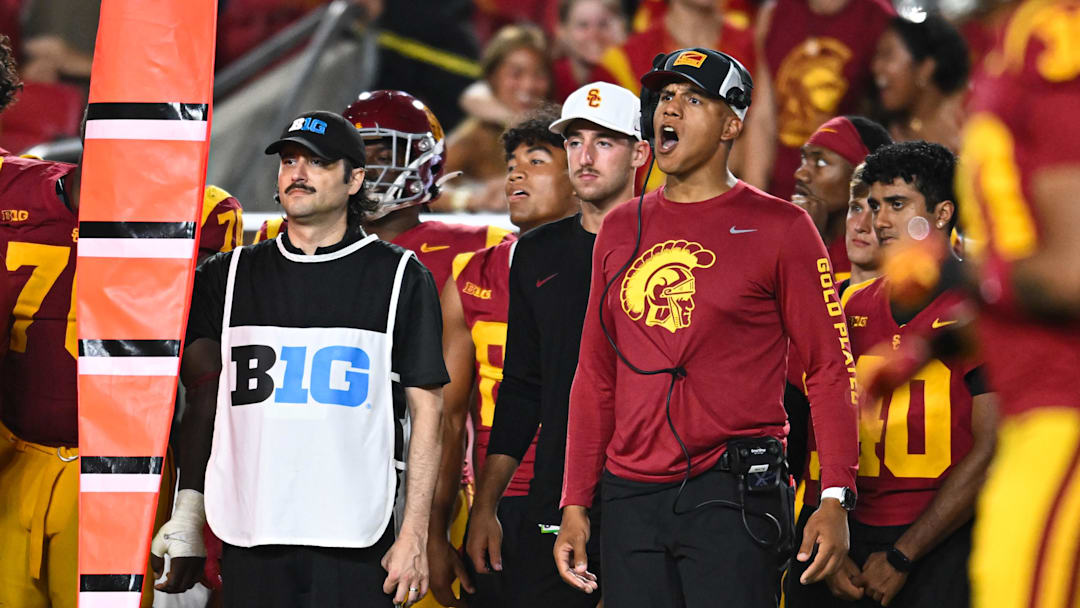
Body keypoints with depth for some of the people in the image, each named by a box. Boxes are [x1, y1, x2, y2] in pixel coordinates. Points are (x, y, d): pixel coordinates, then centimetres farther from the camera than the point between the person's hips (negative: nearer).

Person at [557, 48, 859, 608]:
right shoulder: (621, 230, 14)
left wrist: (836, 498, -11)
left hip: (732, 497, -4)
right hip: (631, 498, 5)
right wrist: (574, 503, 11)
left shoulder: (778, 227, 0)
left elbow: (829, 367, -2)